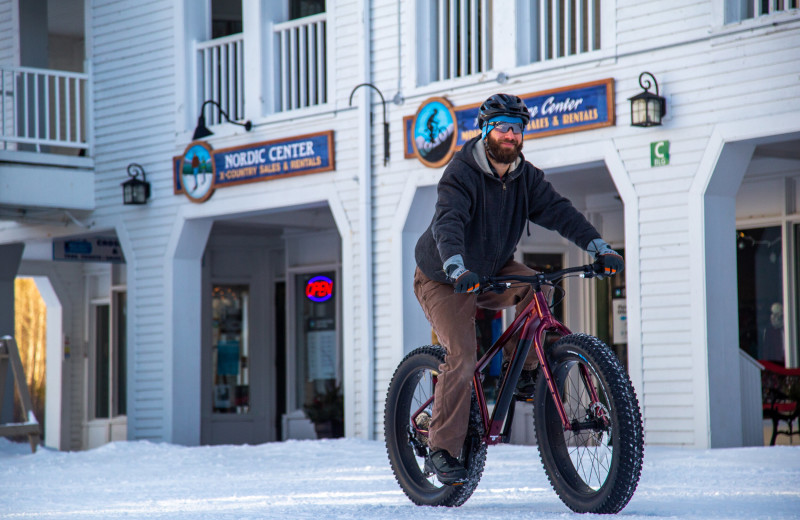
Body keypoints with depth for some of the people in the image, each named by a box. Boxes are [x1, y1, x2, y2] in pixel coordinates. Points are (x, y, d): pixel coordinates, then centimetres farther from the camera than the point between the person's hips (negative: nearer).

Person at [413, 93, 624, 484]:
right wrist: (458, 269, -56)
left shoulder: (526, 177, -4)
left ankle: (522, 372, -6)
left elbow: (558, 210, -12)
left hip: (491, 272, 6)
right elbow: (447, 223, -38)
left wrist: (599, 247, -26)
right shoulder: (461, 174, -23)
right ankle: (441, 450, -14)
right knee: (461, 357, -21)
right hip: (444, 280, -5)